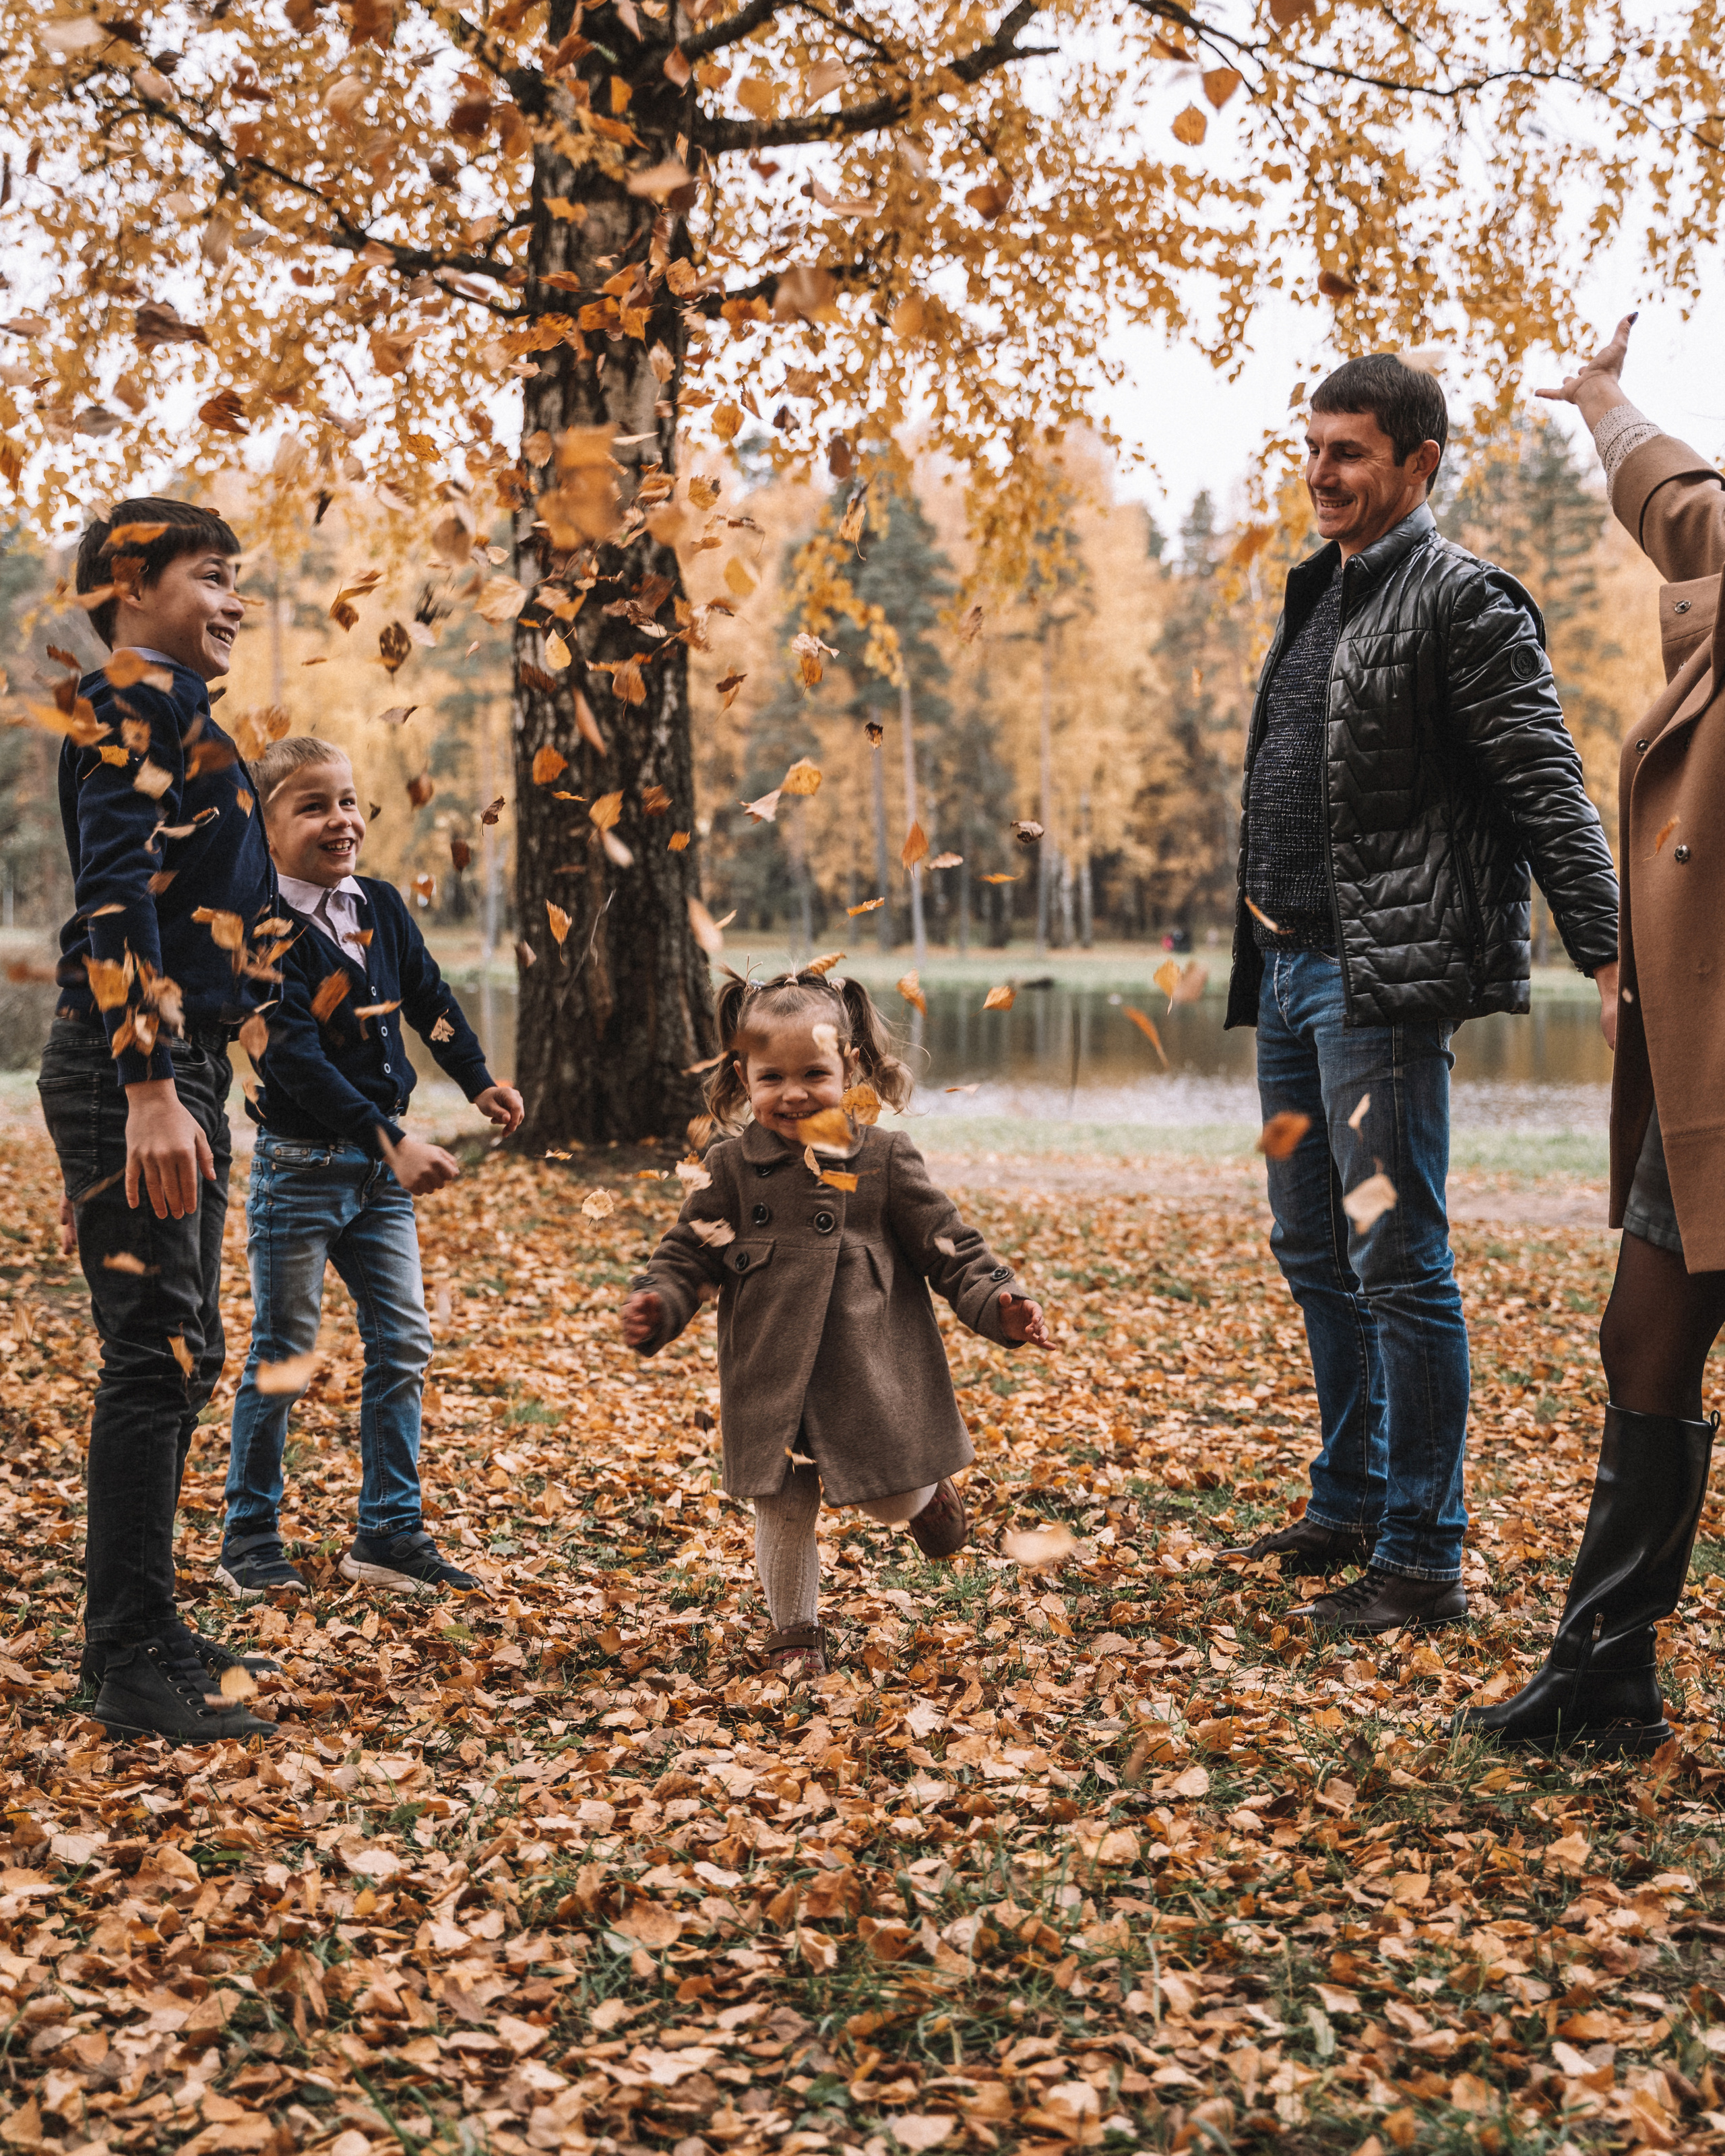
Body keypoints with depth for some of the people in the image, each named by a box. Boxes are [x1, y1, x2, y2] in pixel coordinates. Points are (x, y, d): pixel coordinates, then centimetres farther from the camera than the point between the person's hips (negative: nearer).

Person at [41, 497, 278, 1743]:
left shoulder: (164, 710, 23)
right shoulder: (143, 697, -8)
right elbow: (116, 893, -20)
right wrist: (148, 1089, -27)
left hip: (174, 1067, 10)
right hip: (139, 1069, -10)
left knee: (178, 1359, 13)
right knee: (159, 1357, -8)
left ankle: (145, 1637, 22)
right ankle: (130, 1665, -1)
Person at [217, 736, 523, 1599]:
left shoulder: (381, 905, 4)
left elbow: (427, 995, 20)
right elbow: (294, 1059, -25)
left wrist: (478, 1081, 20)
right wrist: (392, 1141, -30)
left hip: (381, 1165, 7)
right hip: (300, 1165, -6)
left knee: (403, 1347, 7)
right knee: (281, 1357, 2)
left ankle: (389, 1532, 16)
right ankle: (250, 1540, 16)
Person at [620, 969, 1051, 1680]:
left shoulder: (884, 1159, -4)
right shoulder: (732, 1168, -1)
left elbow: (948, 1246, 0)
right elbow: (688, 1252, 3)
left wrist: (998, 1304, -12)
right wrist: (655, 1305, -16)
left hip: (874, 1371, -1)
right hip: (772, 1377, 1)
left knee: (895, 1497, 5)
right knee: (782, 1510, 9)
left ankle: (930, 1493, 42)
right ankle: (794, 1631, 30)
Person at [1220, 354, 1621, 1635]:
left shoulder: (1461, 601, -9)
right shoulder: (1321, 594, 18)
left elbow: (1549, 791, -15)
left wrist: (1610, 958, -22)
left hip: (1384, 977, -9)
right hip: (1291, 966, 9)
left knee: (1397, 1264, -6)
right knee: (1316, 1255, 16)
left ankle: (1424, 1563, 2)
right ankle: (1351, 1508, 30)